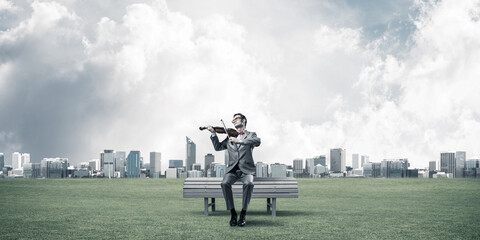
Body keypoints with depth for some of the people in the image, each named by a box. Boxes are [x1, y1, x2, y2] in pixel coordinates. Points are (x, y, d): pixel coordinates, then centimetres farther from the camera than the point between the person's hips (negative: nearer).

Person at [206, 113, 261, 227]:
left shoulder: (251, 135, 11)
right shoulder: (230, 137, 22)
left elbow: (257, 142, -12)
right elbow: (218, 147, 14)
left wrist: (239, 141, -23)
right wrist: (213, 134, 1)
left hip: (247, 170, -2)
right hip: (232, 169, 2)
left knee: (249, 184, -34)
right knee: (225, 183, -29)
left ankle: (243, 214, -22)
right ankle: (233, 213, -19)